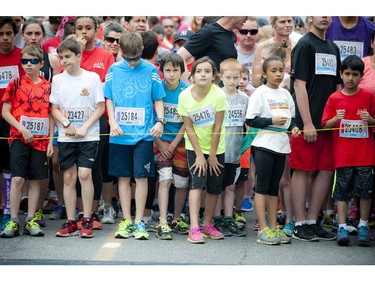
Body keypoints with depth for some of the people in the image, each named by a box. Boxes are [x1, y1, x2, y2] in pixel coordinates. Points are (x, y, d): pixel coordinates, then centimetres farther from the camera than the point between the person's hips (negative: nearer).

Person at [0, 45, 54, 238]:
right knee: (17, 178, -9)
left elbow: (51, 115, 11)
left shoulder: (48, 87, 8)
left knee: (36, 180, 4)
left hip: (40, 140, 2)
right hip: (19, 138, -2)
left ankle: (31, 221, 10)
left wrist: (51, 141, 4)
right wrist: (22, 129, -12)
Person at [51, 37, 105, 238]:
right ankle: (70, 222, 8)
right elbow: (55, 109, 8)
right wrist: (66, 124, -11)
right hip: (66, 137, 3)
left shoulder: (92, 78, -2)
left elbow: (100, 108, -1)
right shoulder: (58, 80, 6)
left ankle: (87, 221, -5)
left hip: (89, 135, -3)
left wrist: (84, 127, -12)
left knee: (84, 173, -13)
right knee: (69, 177, 3)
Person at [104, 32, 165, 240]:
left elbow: (158, 99, 5)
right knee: (123, 177, 6)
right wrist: (112, 121, -4)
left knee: (141, 176, -2)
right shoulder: (114, 70, 5)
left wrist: (160, 121, -10)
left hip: (144, 134, -2)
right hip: (120, 134, 2)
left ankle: (139, 221, 7)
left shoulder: (151, 70, 2)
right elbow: (109, 99, 10)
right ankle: (127, 221, 13)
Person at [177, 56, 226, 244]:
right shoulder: (185, 96, -15)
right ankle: (194, 228, -19)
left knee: (214, 188, 5)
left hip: (216, 147, 1)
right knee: (197, 183, -15)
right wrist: (199, 155, -12)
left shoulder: (218, 95, -18)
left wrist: (212, 155, -10)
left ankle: (207, 225, 22)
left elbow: (217, 127, -14)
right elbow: (189, 128, -10)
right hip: (195, 147, -1)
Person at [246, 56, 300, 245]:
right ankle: (263, 229, -3)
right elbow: (250, 120, -10)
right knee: (262, 186, -3)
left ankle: (273, 228, 15)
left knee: (274, 187, 11)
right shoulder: (260, 93, -6)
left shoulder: (285, 94, 12)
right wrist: (271, 121, -18)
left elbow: (291, 117, 20)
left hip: (281, 144, 6)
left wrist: (293, 127, 0)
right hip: (264, 144, -6)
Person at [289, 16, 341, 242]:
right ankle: (300, 225, 2)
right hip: (307, 123, -7)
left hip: (328, 122, 7)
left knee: (327, 171, 6)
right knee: (303, 171, -2)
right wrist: (307, 123, -16)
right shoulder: (305, 45, -5)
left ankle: (312, 222, 14)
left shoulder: (333, 48, 17)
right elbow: (299, 85, -11)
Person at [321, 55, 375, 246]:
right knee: (343, 191, 2)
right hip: (343, 155, 0)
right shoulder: (334, 98, 3)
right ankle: (342, 227, 5)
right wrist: (336, 119, -16)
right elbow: (325, 125, 3)